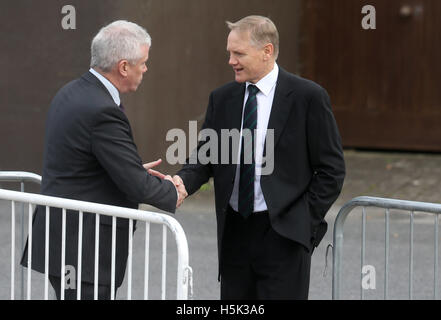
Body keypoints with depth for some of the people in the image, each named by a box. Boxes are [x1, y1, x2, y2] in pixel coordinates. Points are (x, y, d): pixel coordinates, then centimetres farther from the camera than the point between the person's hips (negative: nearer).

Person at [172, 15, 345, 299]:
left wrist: (307, 221, -9)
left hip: (283, 233, -5)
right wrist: (183, 181, -12)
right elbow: (205, 157, 9)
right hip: (234, 233, 5)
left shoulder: (308, 97, -6)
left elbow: (331, 169, -3)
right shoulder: (222, 99, 9)